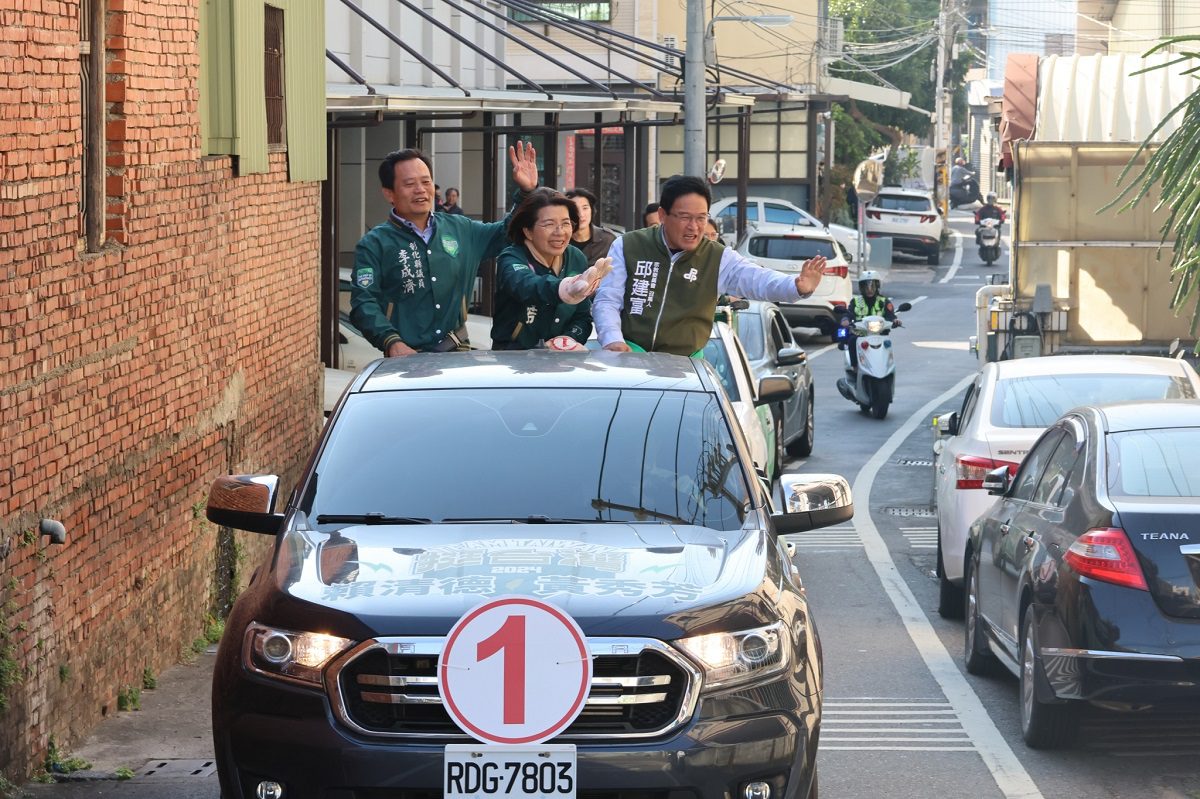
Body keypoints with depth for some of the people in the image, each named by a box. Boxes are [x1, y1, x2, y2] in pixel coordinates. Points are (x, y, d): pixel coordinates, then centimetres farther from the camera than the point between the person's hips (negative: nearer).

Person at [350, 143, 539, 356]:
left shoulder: (459, 228, 15)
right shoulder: (374, 244, 0)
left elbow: (506, 233, 30)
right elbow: (363, 303, -9)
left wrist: (526, 192, 16)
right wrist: (393, 343, -24)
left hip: (458, 352, 4)